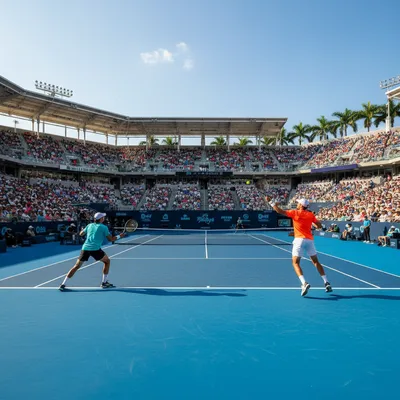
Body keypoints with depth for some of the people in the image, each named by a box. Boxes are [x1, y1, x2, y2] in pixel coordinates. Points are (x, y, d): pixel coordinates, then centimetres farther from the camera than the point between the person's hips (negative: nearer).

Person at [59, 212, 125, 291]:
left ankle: (63, 284, 8)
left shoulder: (90, 225, 17)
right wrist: (119, 236, 20)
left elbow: (81, 234, 30)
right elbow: (111, 239, 5)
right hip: (95, 249, -4)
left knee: (77, 266, 13)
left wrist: (84, 229, 50)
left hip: (85, 248, 5)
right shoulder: (103, 227, 5)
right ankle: (104, 282, 16)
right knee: (107, 261, 16)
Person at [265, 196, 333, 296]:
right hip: (310, 240, 4)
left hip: (300, 240, -4)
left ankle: (304, 283, -19)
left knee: (295, 262, -1)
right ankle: (326, 283, 16)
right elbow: (319, 226, 6)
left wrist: (270, 202, -2)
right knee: (316, 262, 17)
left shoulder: (295, 213, -2)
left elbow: (280, 211, -8)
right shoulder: (311, 215, 8)